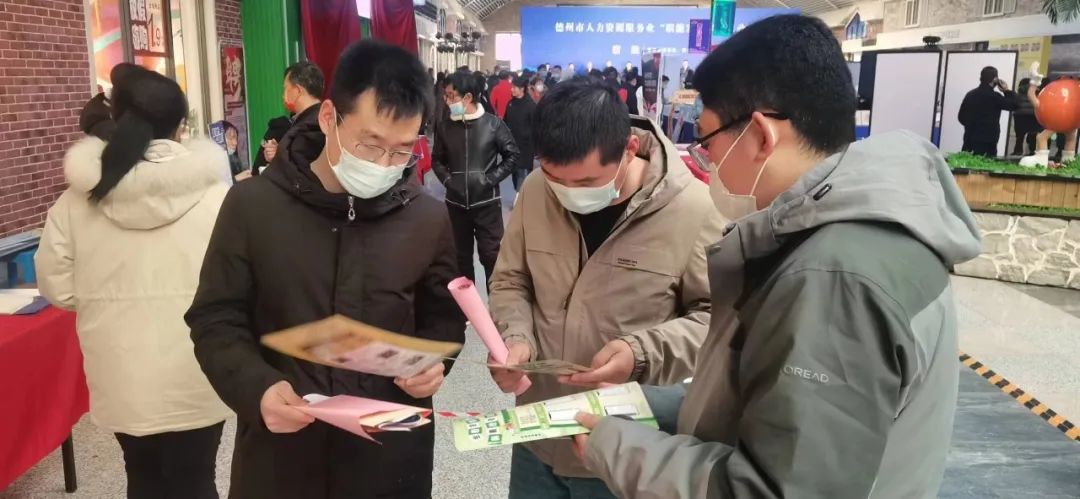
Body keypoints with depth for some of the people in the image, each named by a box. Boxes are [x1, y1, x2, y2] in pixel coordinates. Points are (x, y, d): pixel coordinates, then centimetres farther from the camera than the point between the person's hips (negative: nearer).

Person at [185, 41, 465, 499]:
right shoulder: (253, 204, -7)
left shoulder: (427, 218, -2)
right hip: (280, 450, -1)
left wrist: (433, 361, -10)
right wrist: (256, 388, -19)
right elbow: (216, 320, -2)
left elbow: (444, 317, 10)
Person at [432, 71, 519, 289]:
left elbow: (512, 155, -1)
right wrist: (447, 179, -4)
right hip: (456, 202, 3)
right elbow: (437, 159, 13)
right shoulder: (444, 127, 0)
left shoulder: (493, 123, -7)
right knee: (461, 255, 14)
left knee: (491, 254, 1)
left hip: (487, 202, -3)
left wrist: (491, 178, -9)